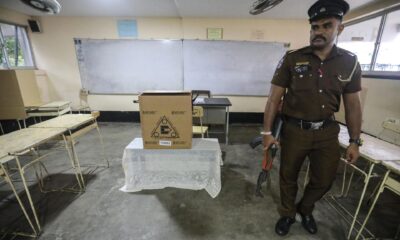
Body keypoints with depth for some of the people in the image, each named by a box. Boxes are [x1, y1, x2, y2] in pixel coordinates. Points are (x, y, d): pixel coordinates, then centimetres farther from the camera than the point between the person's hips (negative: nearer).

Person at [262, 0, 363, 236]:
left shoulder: (350, 62, 1)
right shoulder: (292, 59, -7)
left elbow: (353, 105, 7)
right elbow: (274, 98, -8)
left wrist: (355, 141, 6)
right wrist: (267, 132, -11)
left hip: (328, 131, 3)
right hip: (294, 130, -2)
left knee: (324, 180, 17)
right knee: (288, 177, 13)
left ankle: (305, 209, 48)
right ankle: (287, 214, 41)